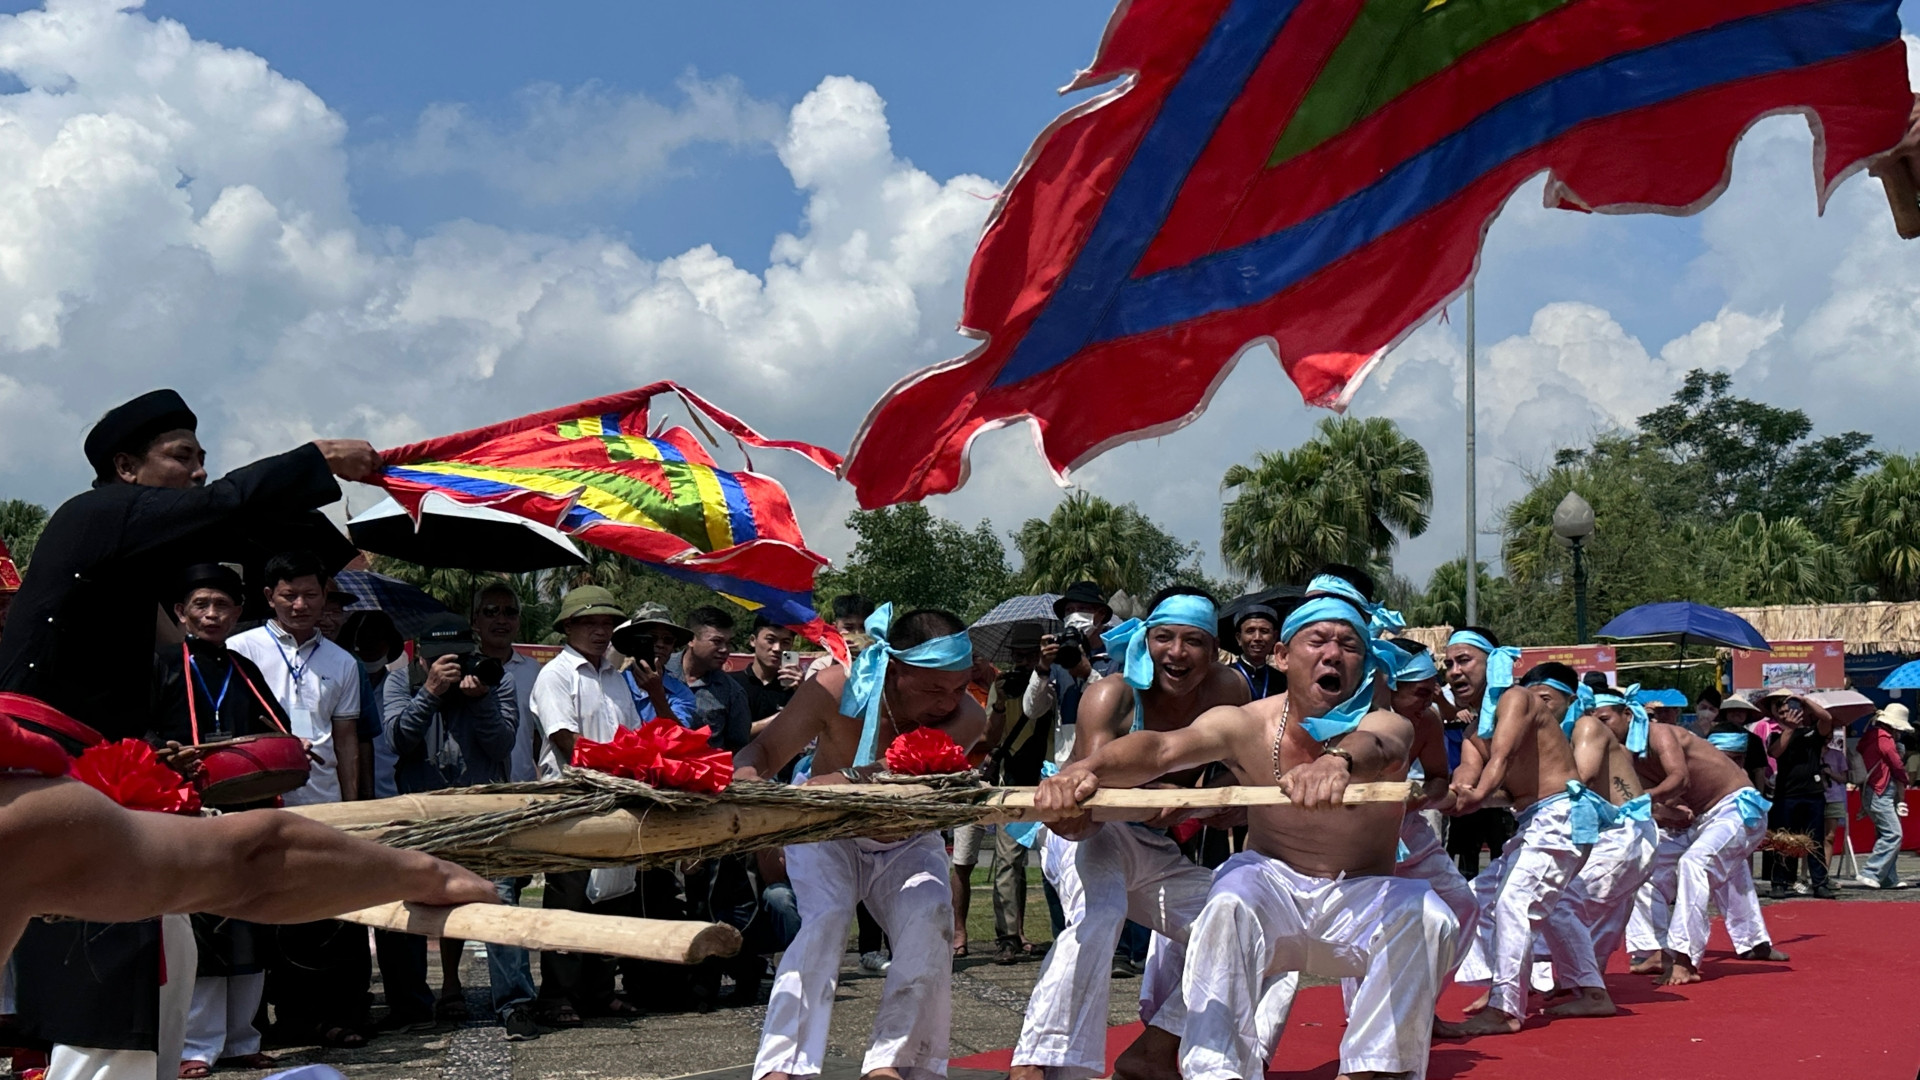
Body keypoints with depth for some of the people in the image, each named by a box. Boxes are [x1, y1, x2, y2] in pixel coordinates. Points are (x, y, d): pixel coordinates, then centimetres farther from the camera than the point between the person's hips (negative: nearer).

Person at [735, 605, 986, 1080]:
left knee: (930, 920, -24)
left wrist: (820, 787, -58)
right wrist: (746, 778, -47)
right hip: (827, 837, -2)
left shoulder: (968, 720, -27)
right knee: (824, 919, -27)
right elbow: (764, 750, -22)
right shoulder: (836, 689, -29)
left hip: (907, 847, 2)